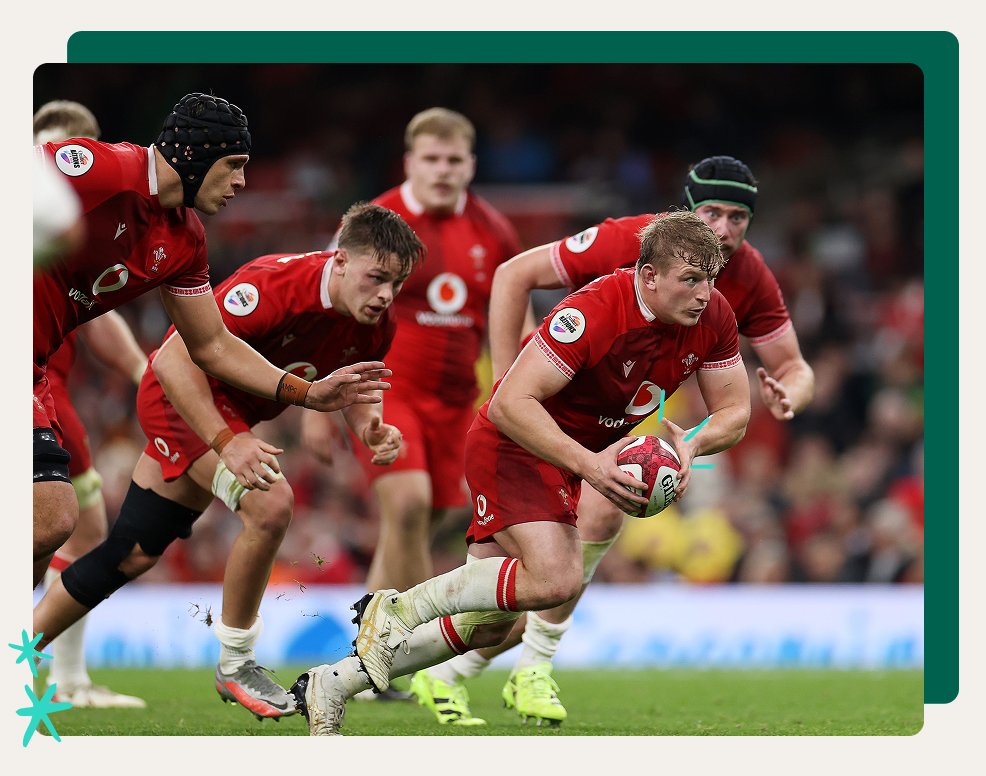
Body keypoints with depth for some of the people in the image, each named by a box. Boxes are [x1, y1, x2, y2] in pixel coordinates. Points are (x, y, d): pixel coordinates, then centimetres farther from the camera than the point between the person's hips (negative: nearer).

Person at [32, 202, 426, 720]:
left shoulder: (376, 326, -12)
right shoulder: (275, 286, -35)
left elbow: (351, 391, 7)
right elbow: (175, 358, -34)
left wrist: (370, 429, -16)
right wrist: (227, 442, -41)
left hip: (235, 410, 8)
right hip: (182, 395, -8)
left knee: (133, 555, 13)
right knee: (270, 502, -28)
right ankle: (235, 666, -11)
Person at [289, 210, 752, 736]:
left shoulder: (713, 317, -11)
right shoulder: (592, 312, -31)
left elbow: (734, 411, -1)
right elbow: (511, 404, -33)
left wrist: (690, 445, -22)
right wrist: (587, 464, -41)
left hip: (565, 461, 8)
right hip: (512, 444, -8)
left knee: (488, 624, 6)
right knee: (553, 578, -31)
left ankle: (332, 685, 16)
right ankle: (398, 608, -13)